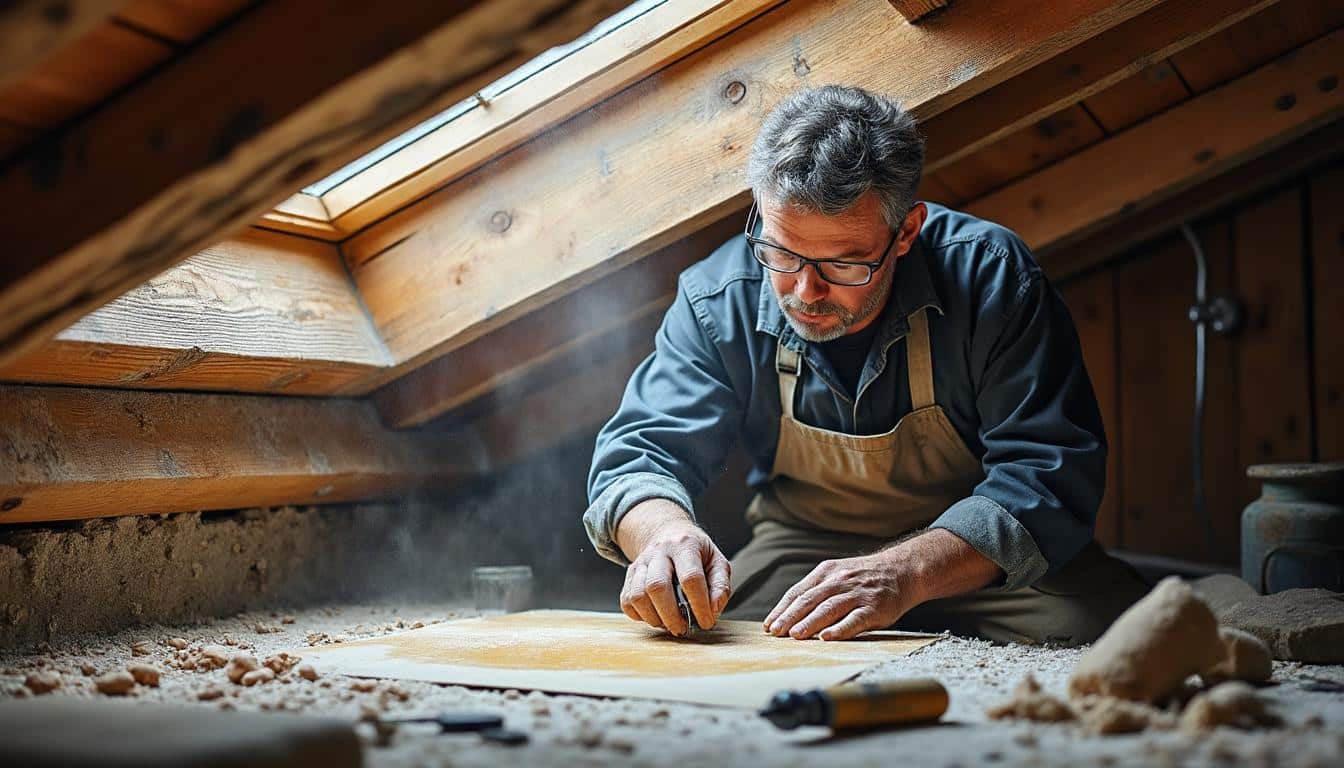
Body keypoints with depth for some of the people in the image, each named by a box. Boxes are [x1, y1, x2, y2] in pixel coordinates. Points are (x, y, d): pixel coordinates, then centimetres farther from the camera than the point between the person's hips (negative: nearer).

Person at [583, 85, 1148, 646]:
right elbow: (639, 452, -12)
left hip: (979, 555, 1)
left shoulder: (989, 276, -21)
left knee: (1106, 619, -29)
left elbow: (1050, 471, -24)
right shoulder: (718, 300, -14)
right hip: (802, 552, 0)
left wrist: (905, 573, -40)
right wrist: (665, 531, -38)